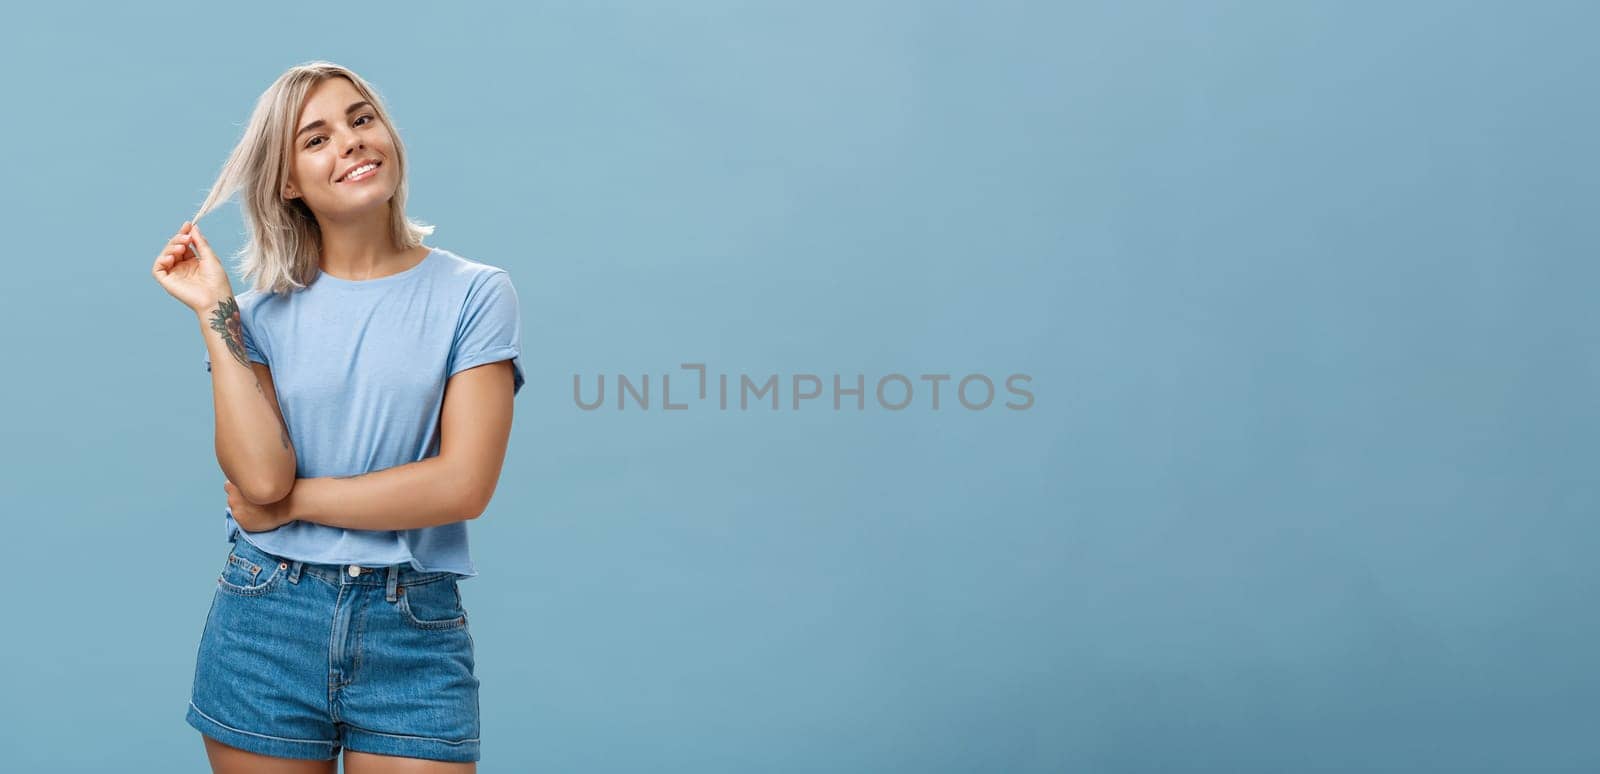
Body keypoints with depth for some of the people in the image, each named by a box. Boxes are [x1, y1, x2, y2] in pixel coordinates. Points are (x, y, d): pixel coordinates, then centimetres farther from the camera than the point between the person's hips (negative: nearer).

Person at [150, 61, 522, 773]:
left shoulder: (473, 294, -3)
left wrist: (292, 502, -7)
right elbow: (261, 474, -12)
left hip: (414, 634, -1)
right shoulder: (265, 311, 3)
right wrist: (213, 312, -9)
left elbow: (463, 484, -12)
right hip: (265, 623, 2)